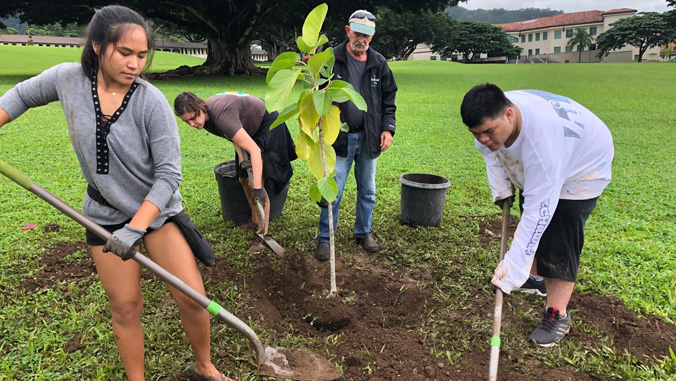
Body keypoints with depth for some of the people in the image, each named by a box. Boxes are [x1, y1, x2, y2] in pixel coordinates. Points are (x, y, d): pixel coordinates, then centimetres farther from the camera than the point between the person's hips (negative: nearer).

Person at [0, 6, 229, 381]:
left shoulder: (152, 102, -19)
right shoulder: (68, 79, -8)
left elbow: (169, 175, -19)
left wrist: (135, 229, -24)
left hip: (158, 210, -2)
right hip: (106, 216, 2)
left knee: (193, 300, -2)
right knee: (125, 307, 10)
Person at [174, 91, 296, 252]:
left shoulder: (221, 116, -39)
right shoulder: (207, 118, -13)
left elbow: (254, 150, -42)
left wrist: (257, 188, -44)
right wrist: (242, 159, -15)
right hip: (250, 128, 9)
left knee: (260, 181, -15)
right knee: (244, 179, 11)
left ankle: (263, 234, -6)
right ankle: (255, 218, 32)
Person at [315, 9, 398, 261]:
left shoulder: (379, 63, 4)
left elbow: (388, 99, 10)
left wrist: (388, 127, -2)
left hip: (369, 137, 4)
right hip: (339, 137, -3)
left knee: (367, 191, 14)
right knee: (332, 192, 0)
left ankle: (364, 232, 32)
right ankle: (325, 238, 16)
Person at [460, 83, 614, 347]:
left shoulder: (542, 138, -47)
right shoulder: (490, 119, -25)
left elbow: (538, 211, -45)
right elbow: (490, 152, 1)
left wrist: (511, 272, -44)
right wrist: (501, 189, -11)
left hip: (582, 167, -7)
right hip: (531, 165, 8)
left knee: (559, 240, -16)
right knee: (531, 224, 14)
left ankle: (558, 314, -4)